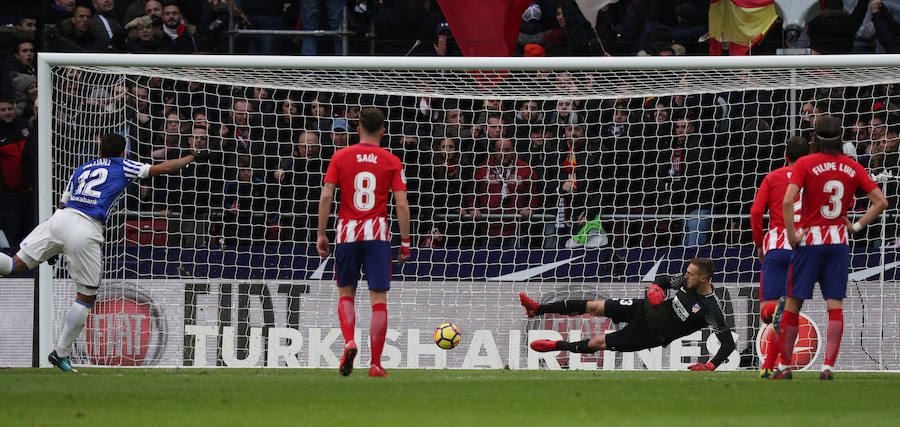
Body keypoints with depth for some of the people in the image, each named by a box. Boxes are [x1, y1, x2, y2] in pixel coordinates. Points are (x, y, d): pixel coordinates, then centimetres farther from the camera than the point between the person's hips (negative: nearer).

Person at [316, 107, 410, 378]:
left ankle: (349, 343, -8)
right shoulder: (391, 162, 2)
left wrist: (321, 234, 2)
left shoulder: (341, 157, 3)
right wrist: (405, 242, 2)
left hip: (347, 233, 1)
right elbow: (402, 203, -3)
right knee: (379, 299, 1)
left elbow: (326, 196, -3)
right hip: (378, 234, -1)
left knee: (346, 294, 17)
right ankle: (375, 364, -2)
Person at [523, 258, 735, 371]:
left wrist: (711, 366, -36)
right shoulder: (688, 282, -6)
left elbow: (728, 342, -24)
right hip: (647, 309, 5)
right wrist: (655, 287, -10)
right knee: (594, 307, -1)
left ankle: (557, 346, 18)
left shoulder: (711, 309, -26)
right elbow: (664, 280, 13)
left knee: (597, 343, -6)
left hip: (654, 335, -5)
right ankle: (537, 309, 10)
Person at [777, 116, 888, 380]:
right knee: (835, 305, 1)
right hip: (839, 240, 3)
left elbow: (788, 201, -19)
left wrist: (791, 235, -10)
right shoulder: (853, 168, 4)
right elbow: (880, 202, 1)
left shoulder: (805, 164, -7)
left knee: (793, 302, 5)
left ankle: (784, 365, 8)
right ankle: (828, 366, -6)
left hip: (810, 239, -3)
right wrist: (856, 227, 6)